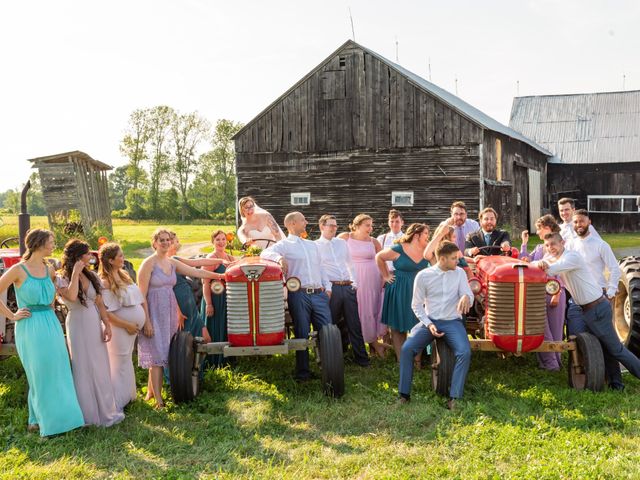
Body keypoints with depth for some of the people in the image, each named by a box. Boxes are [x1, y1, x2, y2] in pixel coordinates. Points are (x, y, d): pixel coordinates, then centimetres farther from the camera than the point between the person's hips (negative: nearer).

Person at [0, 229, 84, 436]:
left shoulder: (49, 270, 8)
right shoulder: (18, 270, -10)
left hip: (51, 325, 6)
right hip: (30, 328, -6)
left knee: (58, 373, 9)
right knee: (39, 376, 4)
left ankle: (58, 416, 23)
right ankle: (38, 420, 20)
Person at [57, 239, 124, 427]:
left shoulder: (92, 276, 7)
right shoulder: (62, 279, -8)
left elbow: (100, 303, 8)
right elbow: (72, 296, -29)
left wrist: (107, 325, 0)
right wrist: (75, 273, -20)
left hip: (95, 324, 5)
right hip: (78, 325, -5)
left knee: (101, 368, 10)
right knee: (84, 369, 3)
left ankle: (105, 410, 23)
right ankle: (88, 413, 15)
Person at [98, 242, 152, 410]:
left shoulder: (124, 275, 8)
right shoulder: (104, 282, -16)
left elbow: (141, 299, 9)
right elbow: (106, 312, -20)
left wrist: (147, 321, 3)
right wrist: (127, 325, -16)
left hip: (136, 326, 7)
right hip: (120, 328, -7)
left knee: (126, 363, 19)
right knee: (121, 364, 3)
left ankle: (127, 396, 33)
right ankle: (117, 403, 16)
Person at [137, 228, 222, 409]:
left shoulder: (172, 263, 9)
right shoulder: (149, 263, -10)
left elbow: (196, 272, 14)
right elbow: (142, 294, -13)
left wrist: (220, 275, 13)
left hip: (169, 312, 7)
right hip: (154, 312, -7)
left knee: (162, 352, 11)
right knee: (157, 354, -6)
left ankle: (151, 390, 24)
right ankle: (158, 399, -1)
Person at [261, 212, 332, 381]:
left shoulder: (312, 245, 25)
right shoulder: (284, 245, 5)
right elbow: (265, 253, -10)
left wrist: (327, 287, 12)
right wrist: (279, 257, -29)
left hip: (319, 294, 5)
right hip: (299, 295, -5)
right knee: (302, 334, -1)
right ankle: (302, 372, 8)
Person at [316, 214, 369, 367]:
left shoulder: (342, 243, 17)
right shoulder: (315, 246, 1)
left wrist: (355, 284, 15)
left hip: (348, 287, 4)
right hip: (331, 289, -4)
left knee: (354, 324, 5)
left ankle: (362, 359, 10)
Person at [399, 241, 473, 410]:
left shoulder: (460, 273, 3)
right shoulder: (423, 276, -2)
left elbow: (469, 298, -3)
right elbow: (416, 305, 3)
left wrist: (466, 297, -29)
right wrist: (429, 324, -11)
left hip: (453, 322, 1)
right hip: (430, 321, 0)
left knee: (465, 353, -26)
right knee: (407, 348, -22)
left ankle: (454, 397, -18)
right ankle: (404, 394, -9)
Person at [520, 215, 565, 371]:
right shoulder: (539, 248, 18)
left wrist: (557, 294, -15)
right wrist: (524, 242, 10)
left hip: (554, 292, -6)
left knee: (555, 328, 3)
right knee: (542, 327, 4)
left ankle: (554, 360, 11)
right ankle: (548, 361, 8)